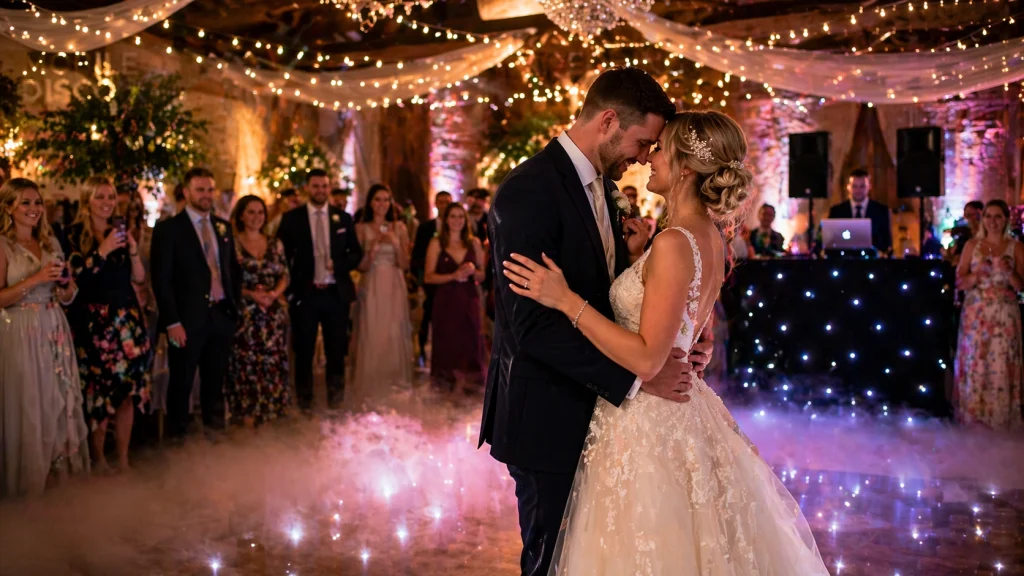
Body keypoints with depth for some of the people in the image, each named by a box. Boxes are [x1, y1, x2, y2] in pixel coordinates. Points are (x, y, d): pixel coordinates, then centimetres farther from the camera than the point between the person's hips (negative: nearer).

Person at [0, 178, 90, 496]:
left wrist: (64, 283, -5)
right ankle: (30, 476, 15)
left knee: (61, 401, 8)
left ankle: (60, 467, 21)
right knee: (28, 405, 1)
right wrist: (36, 279, -21)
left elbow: (67, 297, 16)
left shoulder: (51, 243, 12)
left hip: (55, 332, 5)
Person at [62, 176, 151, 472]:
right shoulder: (74, 234, -1)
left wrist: (133, 250, -8)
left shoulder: (121, 231, 11)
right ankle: (98, 458, 14)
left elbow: (139, 278, 8)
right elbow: (74, 276, -11)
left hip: (127, 320, 4)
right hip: (92, 321, -4)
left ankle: (123, 459, 11)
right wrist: (103, 251, -18)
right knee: (97, 392, -1)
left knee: (127, 391, 2)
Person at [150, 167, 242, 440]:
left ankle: (214, 429, 26)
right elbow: (161, 279, -9)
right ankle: (177, 435, 20)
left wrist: (235, 305, 8)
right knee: (181, 384, 6)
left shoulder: (223, 227, 11)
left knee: (215, 382, 13)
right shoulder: (168, 229, -5)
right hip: (188, 320, -4)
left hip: (221, 316, 5)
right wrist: (172, 322, -14)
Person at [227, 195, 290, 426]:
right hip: (245, 311, -4)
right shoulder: (232, 243, -1)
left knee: (274, 361, 5)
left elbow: (285, 275, 10)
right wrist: (250, 294, -17)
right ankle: (247, 414, 8)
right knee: (246, 361, -2)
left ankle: (271, 409, 18)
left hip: (275, 311, 4)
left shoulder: (275, 244, 11)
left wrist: (274, 293, -9)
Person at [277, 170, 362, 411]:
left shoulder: (343, 218, 8)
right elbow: (281, 255, 3)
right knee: (304, 350, 5)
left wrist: (339, 265, -8)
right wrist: (291, 283, -6)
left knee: (336, 349, 8)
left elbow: (356, 252, 10)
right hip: (305, 293, -2)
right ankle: (304, 400, 18)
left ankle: (335, 399, 20)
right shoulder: (291, 218, 2)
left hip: (336, 293, 2)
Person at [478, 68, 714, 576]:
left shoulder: (602, 185, 9)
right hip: (548, 416, -8)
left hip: (593, 408, 8)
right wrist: (637, 376, -24)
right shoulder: (528, 190, -20)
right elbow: (533, 324, -26)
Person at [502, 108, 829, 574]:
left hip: (647, 424, -9)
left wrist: (566, 300, -23)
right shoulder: (711, 238, 5)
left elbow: (647, 359, -25)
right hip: (683, 411, 9)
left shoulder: (674, 243, -23)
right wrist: (643, 248, 17)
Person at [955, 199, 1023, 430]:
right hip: (976, 314, 1)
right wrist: (977, 274, -15)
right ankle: (973, 420, 10)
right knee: (974, 365, 1)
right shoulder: (972, 245, 7)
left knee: (1002, 367, -3)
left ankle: (1001, 423, 7)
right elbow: (960, 282, 4)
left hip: (1005, 316, -1)